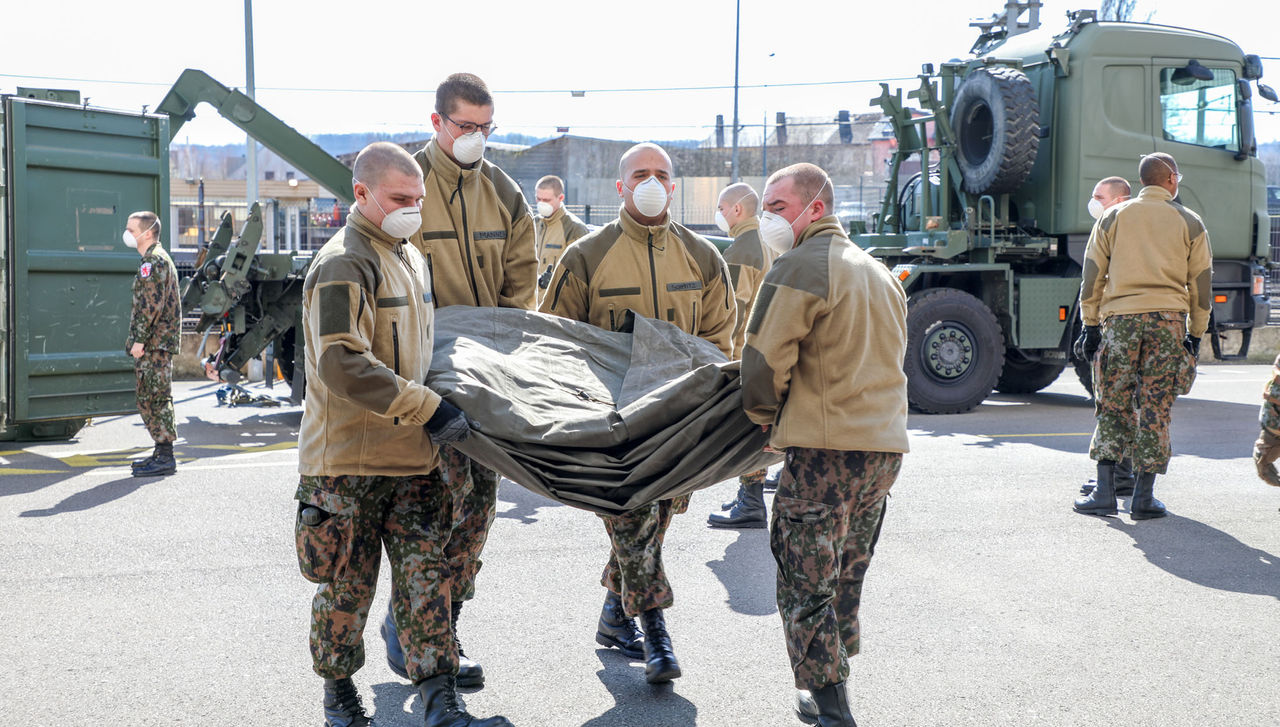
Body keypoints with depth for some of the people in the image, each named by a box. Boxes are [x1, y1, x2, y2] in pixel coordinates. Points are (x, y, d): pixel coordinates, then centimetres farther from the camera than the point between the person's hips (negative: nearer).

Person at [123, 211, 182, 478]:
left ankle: (165, 458, -7)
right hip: (152, 344, 11)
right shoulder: (154, 259, 20)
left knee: (156, 398, -9)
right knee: (147, 398, 14)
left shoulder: (154, 260, -13)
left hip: (155, 343, -11)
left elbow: (151, 305, -21)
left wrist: (139, 339, -20)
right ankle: (161, 452, 20)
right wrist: (138, 340, 21)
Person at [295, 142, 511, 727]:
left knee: (426, 574, 3)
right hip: (349, 459, -7)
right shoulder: (343, 265, -14)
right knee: (348, 583, 7)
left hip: (414, 455, 7)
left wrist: (446, 406, 20)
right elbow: (343, 366, -25)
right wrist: (429, 410, -24)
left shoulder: (410, 257, 15)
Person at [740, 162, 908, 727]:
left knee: (806, 587, 0)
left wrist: (766, 421, 6)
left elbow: (763, 363, -13)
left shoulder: (801, 267, -10)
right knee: (844, 579, 20)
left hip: (825, 448, -9)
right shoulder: (879, 272, 19)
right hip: (885, 445, 9)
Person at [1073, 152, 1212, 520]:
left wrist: (1090, 324, 10)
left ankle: (1105, 493, 4)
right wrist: (1196, 334, 15)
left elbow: (1092, 274, 6)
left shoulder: (1113, 217, 9)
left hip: (1119, 318, 0)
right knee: (1155, 409, 3)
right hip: (1169, 321, 0)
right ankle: (1143, 498, 5)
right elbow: (1201, 284, 8)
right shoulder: (1190, 222, 9)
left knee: (1112, 406, 6)